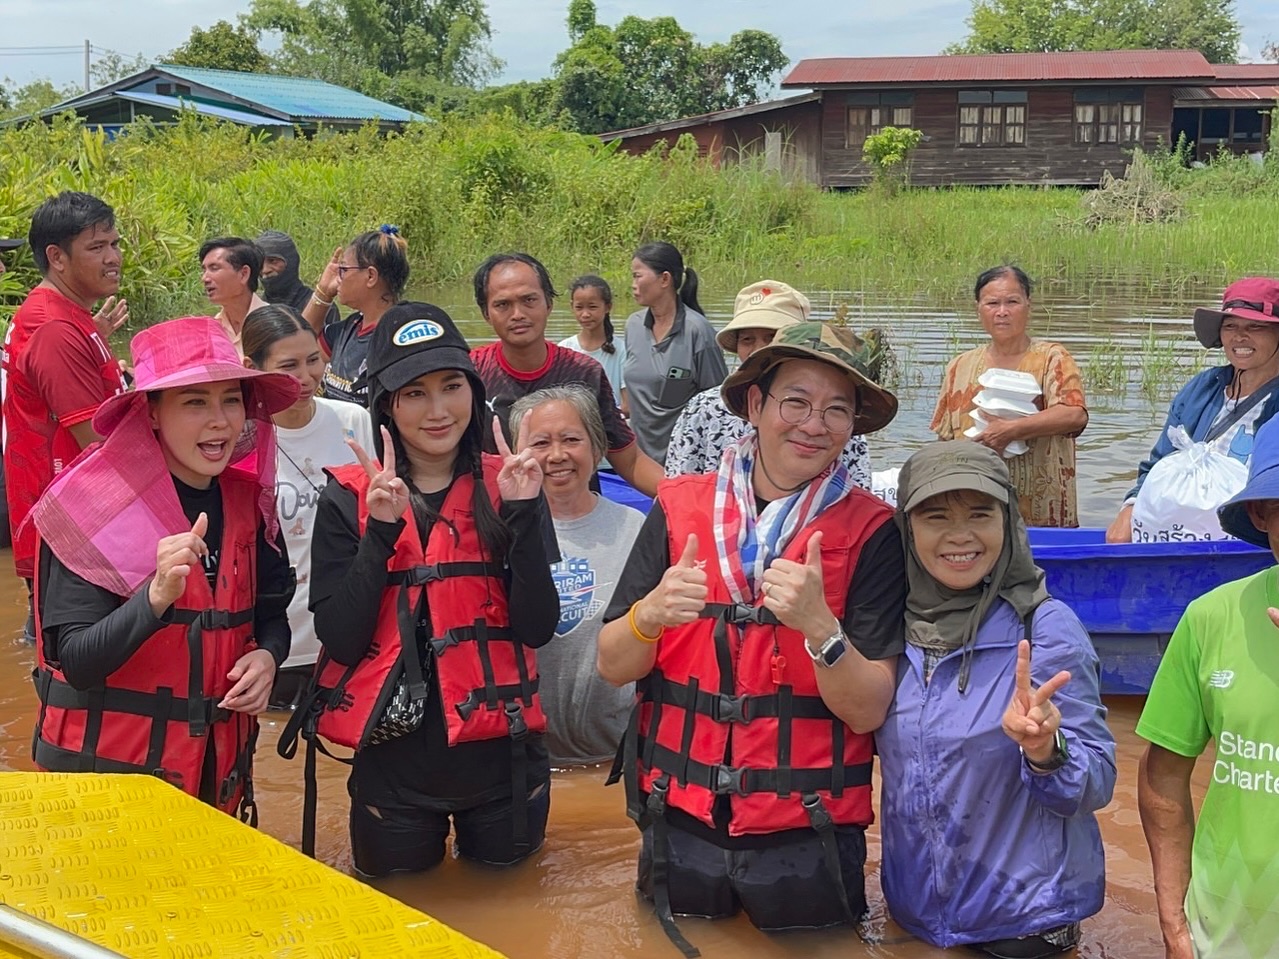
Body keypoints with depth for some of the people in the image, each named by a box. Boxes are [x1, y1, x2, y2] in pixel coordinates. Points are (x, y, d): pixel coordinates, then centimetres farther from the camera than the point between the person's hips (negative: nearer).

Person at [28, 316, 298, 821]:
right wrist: (157, 596, -36)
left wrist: (267, 655, -10)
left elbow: (272, 611, 13)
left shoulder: (246, 500, -1)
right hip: (106, 765, -5)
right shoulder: (95, 506, -17)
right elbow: (77, 662, -20)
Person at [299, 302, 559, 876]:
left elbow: (538, 628, -9)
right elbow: (339, 638, -12)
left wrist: (524, 514, -18)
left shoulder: (506, 488, 0)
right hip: (393, 761, -1)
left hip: (501, 756, 1)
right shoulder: (348, 499, -3)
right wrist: (381, 530, -21)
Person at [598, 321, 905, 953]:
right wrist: (652, 613, -22)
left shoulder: (870, 533, -7)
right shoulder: (678, 508, -2)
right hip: (680, 824, 2)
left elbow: (869, 711, -10)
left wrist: (818, 626, -28)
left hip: (806, 839, -1)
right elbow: (612, 666, -2)